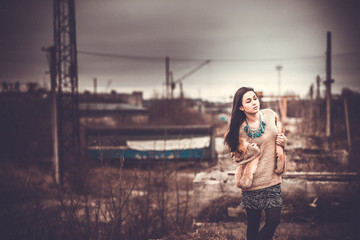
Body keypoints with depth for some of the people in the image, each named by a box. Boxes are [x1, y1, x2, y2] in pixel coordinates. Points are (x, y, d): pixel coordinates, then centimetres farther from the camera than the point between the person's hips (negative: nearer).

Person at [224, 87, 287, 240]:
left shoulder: (270, 115, 0)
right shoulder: (239, 128, -9)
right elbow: (236, 156, 0)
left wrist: (282, 140, -5)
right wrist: (251, 151, -19)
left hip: (273, 178, 3)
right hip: (252, 181, -3)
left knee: (274, 221, -3)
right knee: (253, 224, 6)